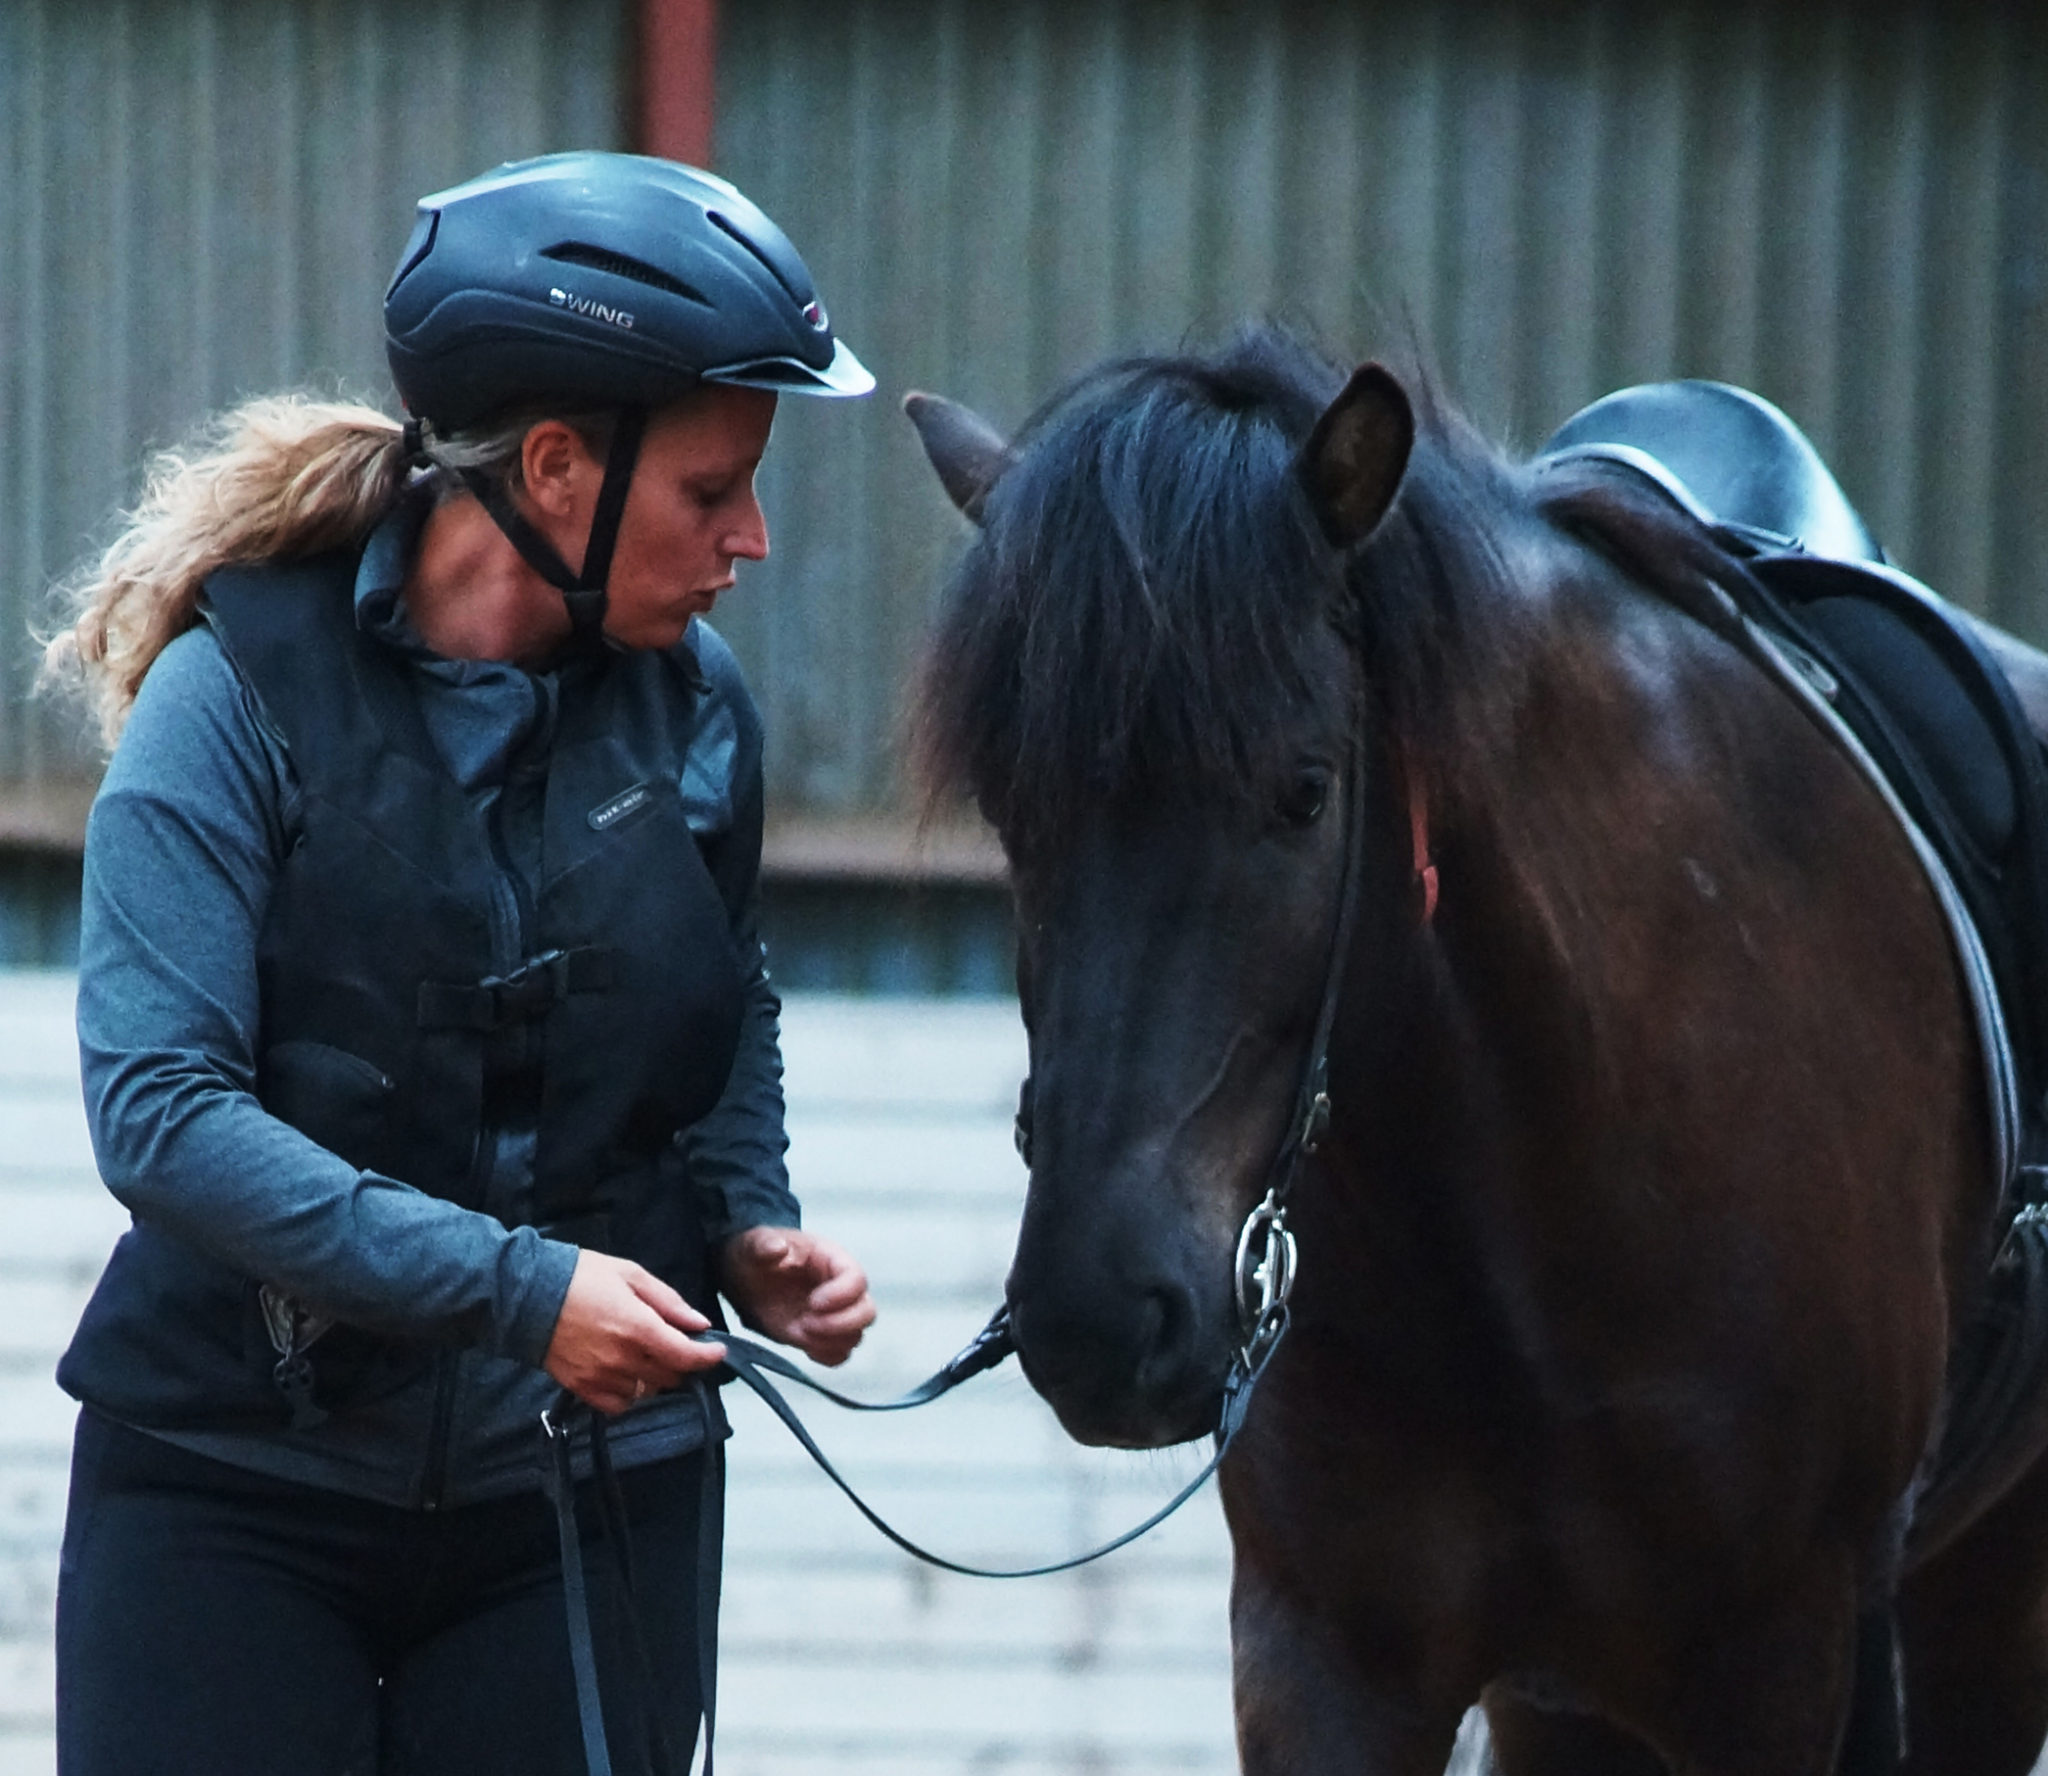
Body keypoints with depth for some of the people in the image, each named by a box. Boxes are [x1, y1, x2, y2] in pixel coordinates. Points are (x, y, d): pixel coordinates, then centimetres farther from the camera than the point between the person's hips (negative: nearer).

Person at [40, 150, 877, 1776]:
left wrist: (752, 1231, 1)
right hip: (237, 1480, -3)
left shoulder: (695, 705, 2)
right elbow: (160, 1109, -21)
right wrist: (510, 1286, -27)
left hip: (594, 1488, 4)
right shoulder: (240, 695, -12)